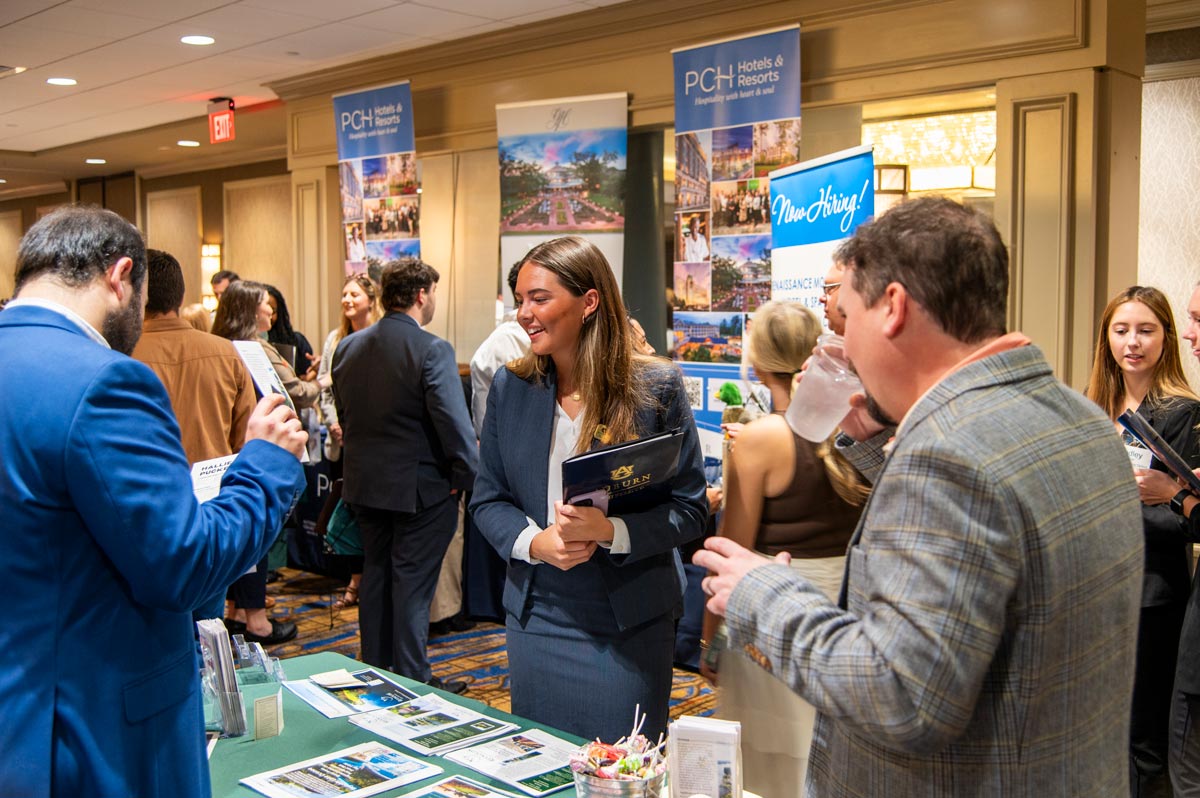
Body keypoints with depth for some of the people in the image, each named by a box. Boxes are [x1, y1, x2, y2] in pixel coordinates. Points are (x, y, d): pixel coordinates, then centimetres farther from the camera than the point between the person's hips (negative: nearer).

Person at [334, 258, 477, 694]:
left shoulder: (348, 347, 3)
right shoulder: (432, 350, -18)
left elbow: (344, 414, 10)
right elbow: (454, 422, -21)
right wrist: (466, 475, -10)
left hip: (364, 482, 7)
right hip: (420, 485, -6)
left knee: (376, 573, 18)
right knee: (412, 583, 3)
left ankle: (375, 672, 29)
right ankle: (412, 682, 11)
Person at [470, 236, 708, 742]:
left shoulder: (657, 387, -9)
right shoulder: (510, 387, 2)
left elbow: (689, 507, -7)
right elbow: (487, 498, 7)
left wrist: (610, 530, -24)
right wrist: (534, 542, -14)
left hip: (627, 623, -3)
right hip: (535, 617, 3)